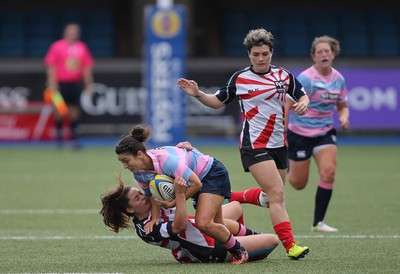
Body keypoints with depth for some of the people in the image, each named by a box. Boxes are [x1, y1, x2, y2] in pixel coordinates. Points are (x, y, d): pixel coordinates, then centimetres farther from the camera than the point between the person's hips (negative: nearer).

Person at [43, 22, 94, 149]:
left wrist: (89, 84, 9)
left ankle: (74, 137, 4)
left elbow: (87, 67, 13)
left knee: (75, 109, 0)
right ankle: (59, 137, 7)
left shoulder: (82, 47, 11)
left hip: (76, 83, 3)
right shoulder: (57, 46, 0)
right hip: (61, 82, -3)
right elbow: (51, 66, -3)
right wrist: (52, 83, -11)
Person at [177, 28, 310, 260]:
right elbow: (217, 102, 10)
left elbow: (302, 95, 16)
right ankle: (290, 245, -23)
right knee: (277, 194, -17)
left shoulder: (284, 76, 7)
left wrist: (303, 104, -7)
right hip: (254, 144, -5)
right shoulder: (239, 79, -1)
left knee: (273, 195, 9)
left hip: (279, 144, 5)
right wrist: (198, 94, -7)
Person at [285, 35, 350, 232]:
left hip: (325, 132, 5)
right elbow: (287, 105, -17)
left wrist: (343, 117, -8)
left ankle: (318, 222, -6)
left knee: (329, 172, -16)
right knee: (298, 183, 3)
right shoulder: (305, 79, -17)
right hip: (300, 133, -4)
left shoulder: (339, 79, 1)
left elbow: (342, 106, 15)